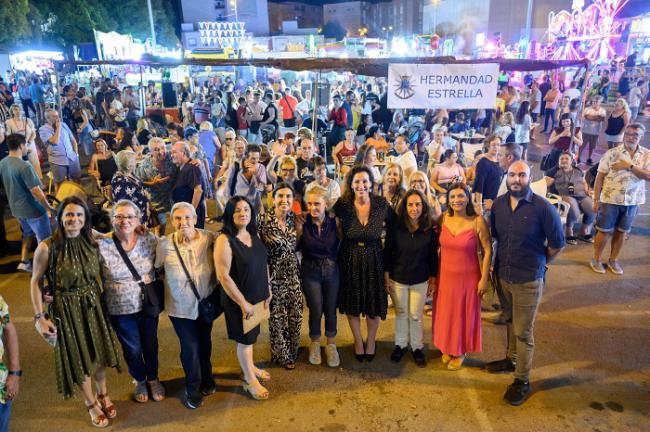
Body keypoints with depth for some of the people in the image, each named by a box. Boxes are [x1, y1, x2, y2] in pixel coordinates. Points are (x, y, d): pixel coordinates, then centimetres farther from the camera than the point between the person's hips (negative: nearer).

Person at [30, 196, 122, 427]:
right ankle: (91, 403, 37)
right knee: (79, 357, 14)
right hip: (67, 310, -3)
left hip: (93, 304, 4)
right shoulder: (47, 247, -19)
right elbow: (35, 282, -10)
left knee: (100, 352, 18)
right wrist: (40, 317, -11)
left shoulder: (91, 241, -7)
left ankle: (103, 395, 43)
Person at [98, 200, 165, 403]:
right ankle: (139, 380, 47)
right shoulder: (101, 245, -15)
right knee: (132, 348, 17)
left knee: (150, 344, 19)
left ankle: (153, 378, 48)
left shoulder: (150, 240, -11)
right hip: (120, 309, -1)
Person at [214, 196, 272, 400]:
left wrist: (268, 290, 9)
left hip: (258, 296, 6)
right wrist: (243, 302, -19)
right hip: (239, 300, -6)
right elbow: (223, 276, -23)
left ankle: (250, 367, 45)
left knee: (252, 334, 23)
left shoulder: (254, 234, -1)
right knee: (244, 339, 10)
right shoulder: (225, 240, -22)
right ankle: (250, 380, 30)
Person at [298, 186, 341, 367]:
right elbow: (297, 247, 1)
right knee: (315, 310, 7)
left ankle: (331, 345, 32)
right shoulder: (302, 223, -13)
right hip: (310, 272, -1)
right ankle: (315, 344, 33)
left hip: (332, 270, 1)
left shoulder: (334, 221, -11)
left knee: (331, 309, 10)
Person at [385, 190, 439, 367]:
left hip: (420, 280, 0)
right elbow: (387, 252, -6)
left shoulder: (431, 228, -10)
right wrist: (386, 277, -4)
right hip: (397, 278, 0)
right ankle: (400, 345, 34)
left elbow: (433, 256, -3)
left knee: (416, 316, 10)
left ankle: (417, 347, 30)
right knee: (401, 313, 15)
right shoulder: (395, 226, -11)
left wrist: (433, 280, 1)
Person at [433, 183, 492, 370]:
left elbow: (487, 251, -10)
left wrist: (484, 279, -10)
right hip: (445, 276, 3)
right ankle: (447, 349, 38)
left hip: (468, 277, -3)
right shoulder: (443, 219, -4)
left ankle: (460, 352, 33)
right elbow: (438, 246, 5)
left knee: (464, 315, 12)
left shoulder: (477, 221, -16)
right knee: (446, 314, 15)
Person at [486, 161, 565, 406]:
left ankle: (522, 381, 19)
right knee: (510, 321, 22)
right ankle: (512, 359, 43)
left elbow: (557, 244, -7)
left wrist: (538, 264, 2)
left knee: (523, 331, 4)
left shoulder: (543, 208, -17)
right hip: (502, 275, 5)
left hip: (528, 280, -5)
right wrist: (506, 258, 11)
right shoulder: (499, 204, -2)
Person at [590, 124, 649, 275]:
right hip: (610, 199, -3)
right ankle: (596, 259, 22)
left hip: (632, 201, 3)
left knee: (621, 232, 14)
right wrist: (596, 200, -10)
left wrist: (629, 166, -21)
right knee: (604, 231, 7)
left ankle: (613, 260, 29)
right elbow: (599, 177, -8)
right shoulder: (611, 153, -8)